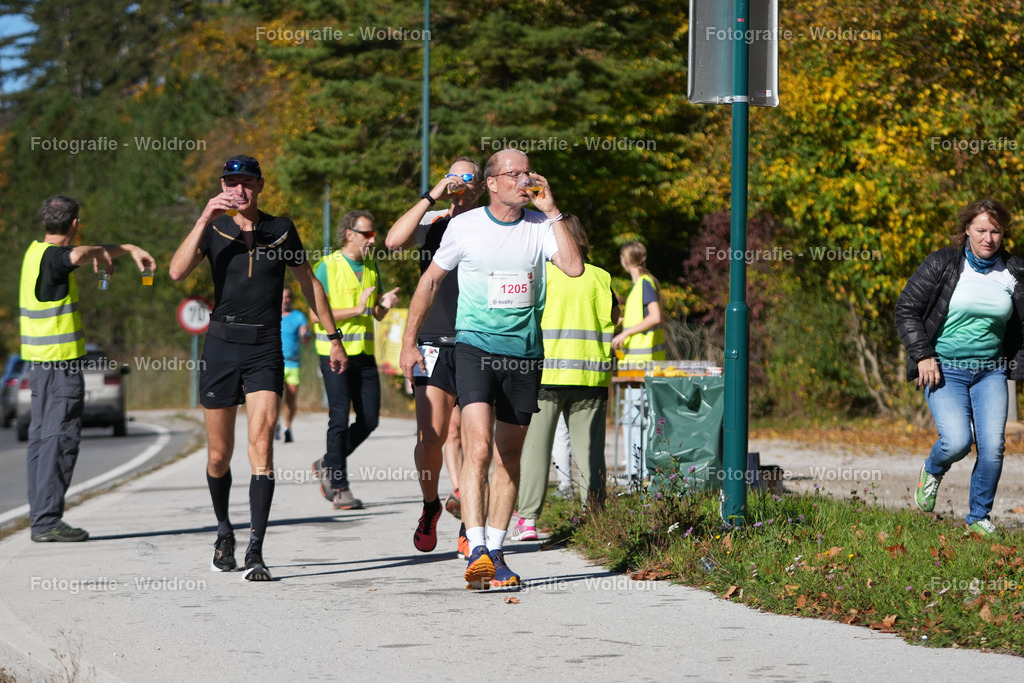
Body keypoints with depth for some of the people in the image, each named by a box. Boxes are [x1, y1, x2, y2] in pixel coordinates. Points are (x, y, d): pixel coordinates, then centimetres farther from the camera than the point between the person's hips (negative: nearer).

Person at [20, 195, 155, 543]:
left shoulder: (37, 250, 13)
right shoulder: (51, 257, -16)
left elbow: (75, 255, 33)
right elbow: (78, 254, -40)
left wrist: (128, 248, 32)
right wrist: (103, 253, -22)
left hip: (40, 359, 10)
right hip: (61, 360, -10)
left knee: (42, 435, 10)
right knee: (60, 438, -8)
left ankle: (40, 515, 13)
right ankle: (47, 520, -9)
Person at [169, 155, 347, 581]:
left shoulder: (281, 230, 5)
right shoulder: (213, 230, 3)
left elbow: (309, 283, 15)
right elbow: (177, 271, -13)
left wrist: (334, 338, 15)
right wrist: (205, 218, -20)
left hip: (265, 349, -1)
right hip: (221, 346, 1)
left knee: (261, 446, -15)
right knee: (219, 455, 7)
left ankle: (255, 552, -16)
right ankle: (224, 531, 32)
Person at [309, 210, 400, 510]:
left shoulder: (371, 266, 13)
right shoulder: (327, 267, -6)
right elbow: (316, 313, -13)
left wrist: (384, 305, -6)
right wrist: (357, 310, -18)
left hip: (364, 353, 6)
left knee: (369, 419, 3)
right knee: (340, 419, -7)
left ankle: (328, 465, 22)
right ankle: (339, 488, 0)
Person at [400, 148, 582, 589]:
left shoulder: (539, 226, 4)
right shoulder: (464, 226, 0)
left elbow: (574, 268, -12)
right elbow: (431, 280, 9)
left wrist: (551, 211, -11)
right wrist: (409, 342, 7)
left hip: (524, 353, 3)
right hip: (475, 346, -3)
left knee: (509, 457, 9)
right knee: (479, 447, -20)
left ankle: (495, 551, 19)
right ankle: (476, 552, -25)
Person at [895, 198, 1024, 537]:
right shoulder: (942, 264, -6)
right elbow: (906, 309, -3)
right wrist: (923, 355, -11)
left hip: (990, 371, 3)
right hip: (944, 369, -3)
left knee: (993, 447, -9)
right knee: (957, 442, -19)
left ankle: (979, 517, 11)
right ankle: (932, 471, 18)